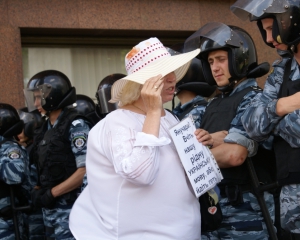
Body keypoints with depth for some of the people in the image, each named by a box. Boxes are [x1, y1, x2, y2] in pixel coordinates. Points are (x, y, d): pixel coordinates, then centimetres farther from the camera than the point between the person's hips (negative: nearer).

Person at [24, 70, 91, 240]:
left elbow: (85, 170, -16)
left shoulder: (75, 125, -9)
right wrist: (38, 191, 1)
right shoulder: (45, 129, 13)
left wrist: (51, 193, -14)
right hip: (50, 209, 7)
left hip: (70, 208, -7)